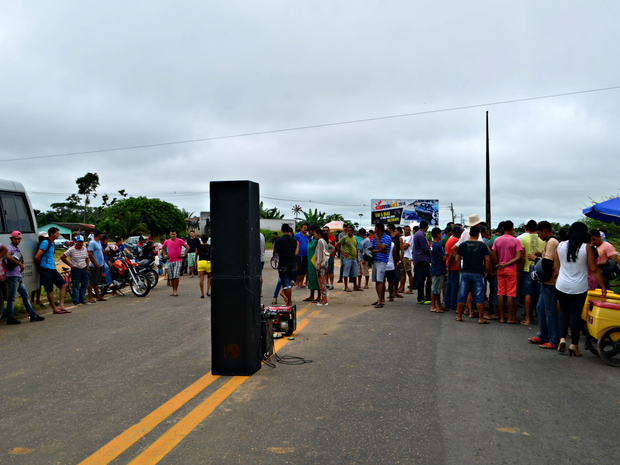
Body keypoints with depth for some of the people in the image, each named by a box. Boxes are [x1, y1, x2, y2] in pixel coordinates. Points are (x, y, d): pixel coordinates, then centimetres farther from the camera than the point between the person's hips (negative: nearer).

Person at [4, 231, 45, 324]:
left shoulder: (18, 249, 20)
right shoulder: (9, 248, -9)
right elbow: (8, 256, -30)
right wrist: (19, 263, -31)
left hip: (18, 276, 10)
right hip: (12, 276, -10)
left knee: (25, 295, 11)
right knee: (12, 298, -4)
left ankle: (33, 316, 17)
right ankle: (10, 318, 2)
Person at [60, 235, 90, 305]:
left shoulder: (84, 249, 8)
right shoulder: (72, 249, -10)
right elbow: (62, 257, -11)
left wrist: (87, 266, 7)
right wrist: (70, 265, -11)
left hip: (84, 269, 6)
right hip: (75, 270, -6)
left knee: (85, 284, 8)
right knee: (76, 285, -1)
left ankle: (81, 299, 21)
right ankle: (76, 301, 8)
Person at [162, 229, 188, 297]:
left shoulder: (180, 241, -3)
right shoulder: (167, 242, 9)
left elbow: (187, 247, 0)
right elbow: (163, 248, 27)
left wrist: (183, 255, -5)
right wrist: (165, 255, 14)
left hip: (178, 261, -4)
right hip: (170, 261, 4)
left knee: (176, 276, -14)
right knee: (171, 277, 6)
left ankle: (176, 291, -8)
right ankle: (173, 291, 17)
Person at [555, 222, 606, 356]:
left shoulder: (561, 246, -1)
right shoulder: (586, 247, -10)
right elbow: (594, 269, -9)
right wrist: (603, 286, -1)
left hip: (562, 286, 3)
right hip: (579, 288, -3)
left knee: (564, 311, 15)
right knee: (576, 314, 3)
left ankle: (562, 338, 3)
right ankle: (574, 344, 7)